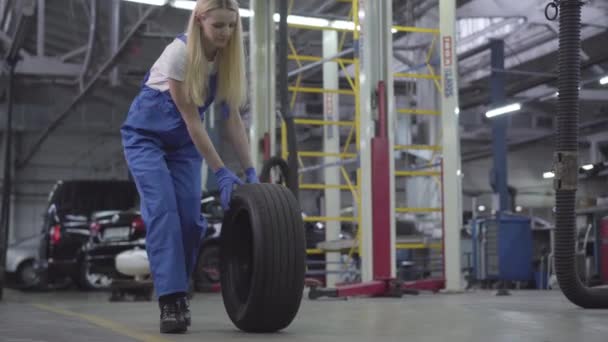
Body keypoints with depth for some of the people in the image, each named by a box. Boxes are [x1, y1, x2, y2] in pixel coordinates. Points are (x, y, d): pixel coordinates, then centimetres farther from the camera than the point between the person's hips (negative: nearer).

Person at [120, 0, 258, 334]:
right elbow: (192, 120, -26)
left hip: (183, 141, 5)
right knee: (163, 210, -21)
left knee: (190, 217, -5)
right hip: (145, 135, -5)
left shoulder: (228, 58, -10)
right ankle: (170, 299, -21)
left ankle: (177, 292, 13)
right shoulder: (179, 53, -28)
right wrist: (221, 173, -26)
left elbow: (232, 118, -7)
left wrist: (249, 171, -12)